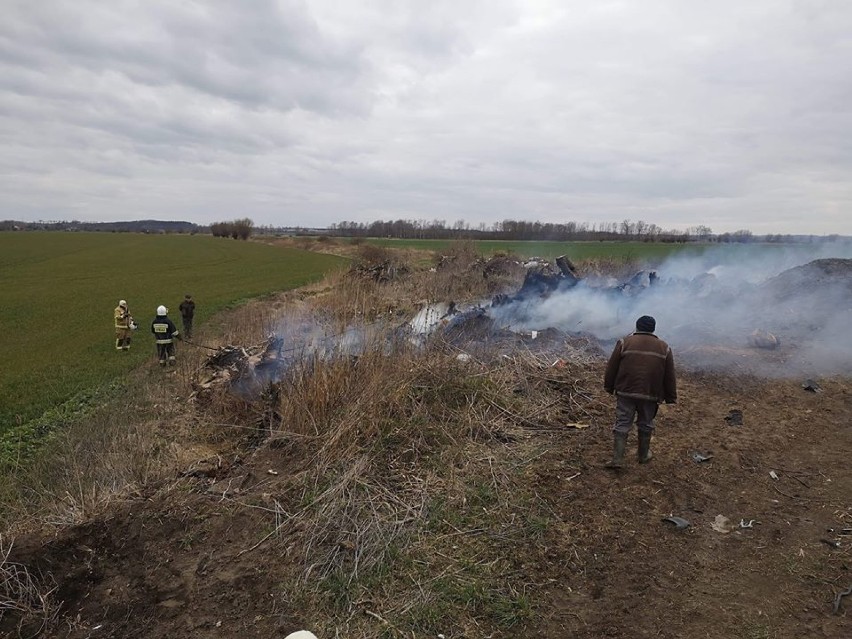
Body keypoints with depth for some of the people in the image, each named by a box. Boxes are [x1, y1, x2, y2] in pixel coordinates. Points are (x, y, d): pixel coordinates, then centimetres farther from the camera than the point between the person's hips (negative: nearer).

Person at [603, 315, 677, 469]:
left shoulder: (624, 342, 0)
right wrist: (671, 397, 16)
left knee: (622, 424, 3)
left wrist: (609, 387, 13)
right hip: (650, 394, 2)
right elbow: (670, 377, 9)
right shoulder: (664, 348, 6)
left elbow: (611, 368, 1)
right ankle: (644, 455, 29)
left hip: (626, 392, -1)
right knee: (646, 425, 17)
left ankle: (618, 459, -2)